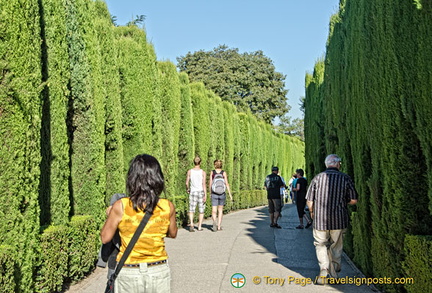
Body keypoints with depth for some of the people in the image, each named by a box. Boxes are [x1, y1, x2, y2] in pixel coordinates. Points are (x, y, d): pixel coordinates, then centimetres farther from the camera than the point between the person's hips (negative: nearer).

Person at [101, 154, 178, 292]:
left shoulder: (120, 207, -15)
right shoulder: (168, 207, -10)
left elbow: (105, 238, -4)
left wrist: (109, 216, 13)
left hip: (129, 272, -1)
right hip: (159, 272, 1)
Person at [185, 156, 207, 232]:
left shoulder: (190, 171, -1)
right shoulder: (203, 172, -5)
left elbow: (187, 183, 0)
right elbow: (204, 184, -10)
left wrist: (187, 189, 20)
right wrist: (205, 195, -10)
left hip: (193, 192, 1)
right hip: (201, 192, -1)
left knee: (191, 210, 2)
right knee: (201, 210, 12)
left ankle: (191, 224, -19)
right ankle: (199, 227, 14)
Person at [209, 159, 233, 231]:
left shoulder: (212, 172, -1)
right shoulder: (224, 172, -2)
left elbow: (210, 183, 0)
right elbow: (226, 184, -6)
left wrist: (210, 192, 14)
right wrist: (230, 194, -2)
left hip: (214, 194, -1)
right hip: (222, 194, 1)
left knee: (214, 211, 0)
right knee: (220, 210, 15)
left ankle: (214, 221, -29)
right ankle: (219, 226, 16)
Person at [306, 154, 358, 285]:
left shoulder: (317, 178, -1)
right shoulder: (345, 178, -2)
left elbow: (309, 201, 0)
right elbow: (353, 200, -4)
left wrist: (311, 212, 18)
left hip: (320, 220, 0)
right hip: (339, 220, 0)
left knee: (320, 245, 14)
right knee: (336, 247, 15)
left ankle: (323, 269, -3)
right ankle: (333, 275, 21)